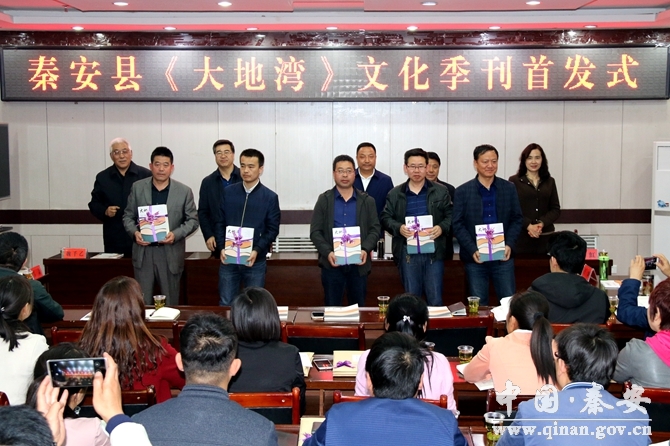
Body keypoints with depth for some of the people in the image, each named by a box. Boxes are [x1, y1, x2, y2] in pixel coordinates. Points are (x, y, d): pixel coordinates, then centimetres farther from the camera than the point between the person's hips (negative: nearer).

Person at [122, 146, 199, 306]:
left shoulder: (184, 191, 0)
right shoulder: (137, 188, 4)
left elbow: (192, 220, 2)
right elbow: (128, 216, 9)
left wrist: (176, 234, -15)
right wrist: (135, 232, -11)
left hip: (171, 253, -1)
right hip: (143, 252, 1)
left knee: (170, 302, 9)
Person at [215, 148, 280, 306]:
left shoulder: (270, 197, -1)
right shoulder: (228, 192, 5)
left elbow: (273, 229, -3)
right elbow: (220, 222, 6)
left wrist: (257, 250, -16)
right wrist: (222, 248, -7)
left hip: (256, 261, -1)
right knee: (225, 304, 6)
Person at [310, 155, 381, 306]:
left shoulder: (367, 201, 8)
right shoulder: (324, 200, 5)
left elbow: (375, 229, 5)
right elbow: (315, 232, 1)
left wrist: (365, 249, -13)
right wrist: (327, 252, -15)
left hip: (359, 263, 1)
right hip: (332, 263, -1)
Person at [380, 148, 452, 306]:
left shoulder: (441, 192, 6)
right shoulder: (394, 194, 7)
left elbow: (450, 216, 5)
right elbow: (385, 218, 6)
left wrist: (441, 227, -15)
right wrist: (399, 228, -13)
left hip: (434, 251, 0)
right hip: (407, 253, 1)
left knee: (435, 299, 2)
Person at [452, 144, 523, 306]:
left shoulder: (509, 188, 7)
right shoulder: (462, 191, 0)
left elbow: (517, 219, 7)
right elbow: (458, 225, -2)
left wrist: (509, 245, -8)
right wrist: (472, 250, -14)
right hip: (475, 259, -1)